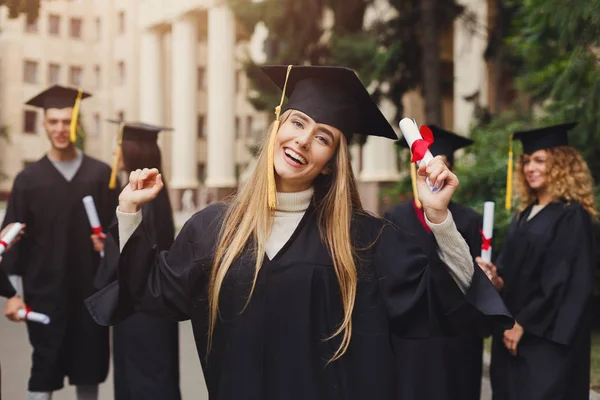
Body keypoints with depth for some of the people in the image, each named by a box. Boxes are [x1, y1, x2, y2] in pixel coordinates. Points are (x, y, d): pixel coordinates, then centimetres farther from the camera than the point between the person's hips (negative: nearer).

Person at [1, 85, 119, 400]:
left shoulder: (101, 174, 1)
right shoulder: (28, 179, 0)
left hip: (91, 289, 1)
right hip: (45, 290, -1)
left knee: (89, 366, 11)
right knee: (45, 369, 5)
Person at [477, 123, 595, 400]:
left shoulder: (571, 216, -11)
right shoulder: (524, 215, 13)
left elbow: (565, 282, -17)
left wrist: (524, 324, -16)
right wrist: (497, 277, -5)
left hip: (547, 338, -8)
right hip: (512, 331, 8)